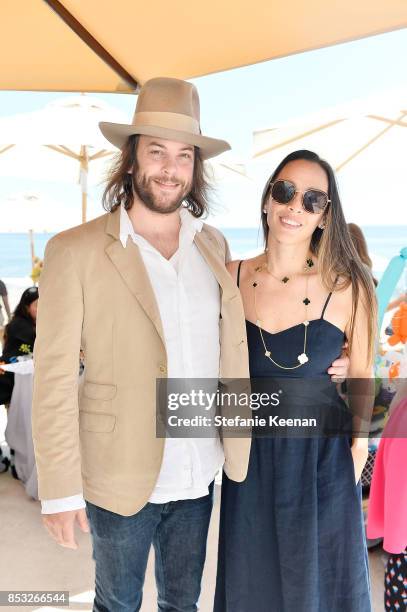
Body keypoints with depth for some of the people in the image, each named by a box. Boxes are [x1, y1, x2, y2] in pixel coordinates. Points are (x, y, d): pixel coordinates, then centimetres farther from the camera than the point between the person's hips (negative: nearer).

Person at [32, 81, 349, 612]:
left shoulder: (214, 244, 2)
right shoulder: (75, 251, -12)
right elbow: (54, 377, -12)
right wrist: (60, 489, -12)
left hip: (199, 476, 4)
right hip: (121, 478, -3)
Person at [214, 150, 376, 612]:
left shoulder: (347, 287, -12)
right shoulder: (232, 277, -6)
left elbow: (361, 374, 0)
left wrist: (358, 446, 2)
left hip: (322, 455, -2)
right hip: (250, 453, 2)